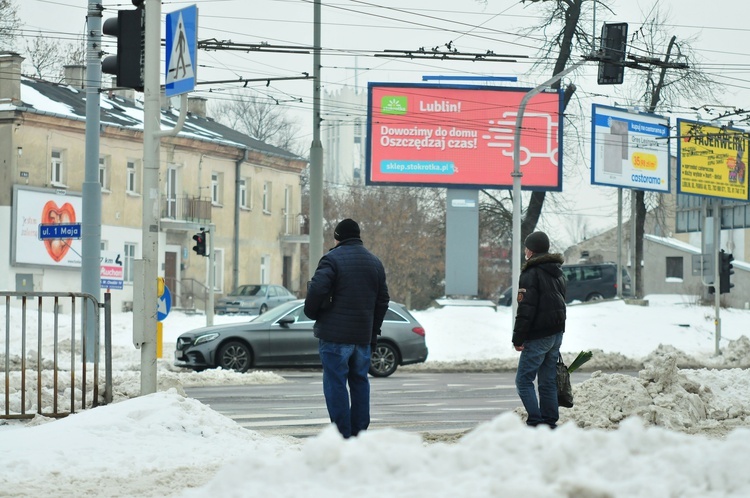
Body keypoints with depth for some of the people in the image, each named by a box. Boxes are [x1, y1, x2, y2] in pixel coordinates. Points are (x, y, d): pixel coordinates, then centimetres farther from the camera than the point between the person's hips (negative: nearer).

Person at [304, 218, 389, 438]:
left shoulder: (332, 259, -8)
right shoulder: (375, 262, 14)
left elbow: (317, 290, -19)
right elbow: (382, 300, 17)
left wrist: (312, 313, 0)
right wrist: (373, 333, 22)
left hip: (335, 335, -6)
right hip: (363, 336, 6)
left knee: (335, 384, -3)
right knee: (360, 382, 14)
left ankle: (342, 435, -6)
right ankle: (360, 434, 14)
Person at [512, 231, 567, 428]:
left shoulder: (531, 274, -12)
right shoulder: (557, 272, 16)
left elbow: (525, 309, -17)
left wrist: (518, 338, -14)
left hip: (538, 337, -9)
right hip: (556, 334, 9)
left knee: (524, 380, -5)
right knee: (548, 381, 11)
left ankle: (536, 421, -13)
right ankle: (550, 421, 10)